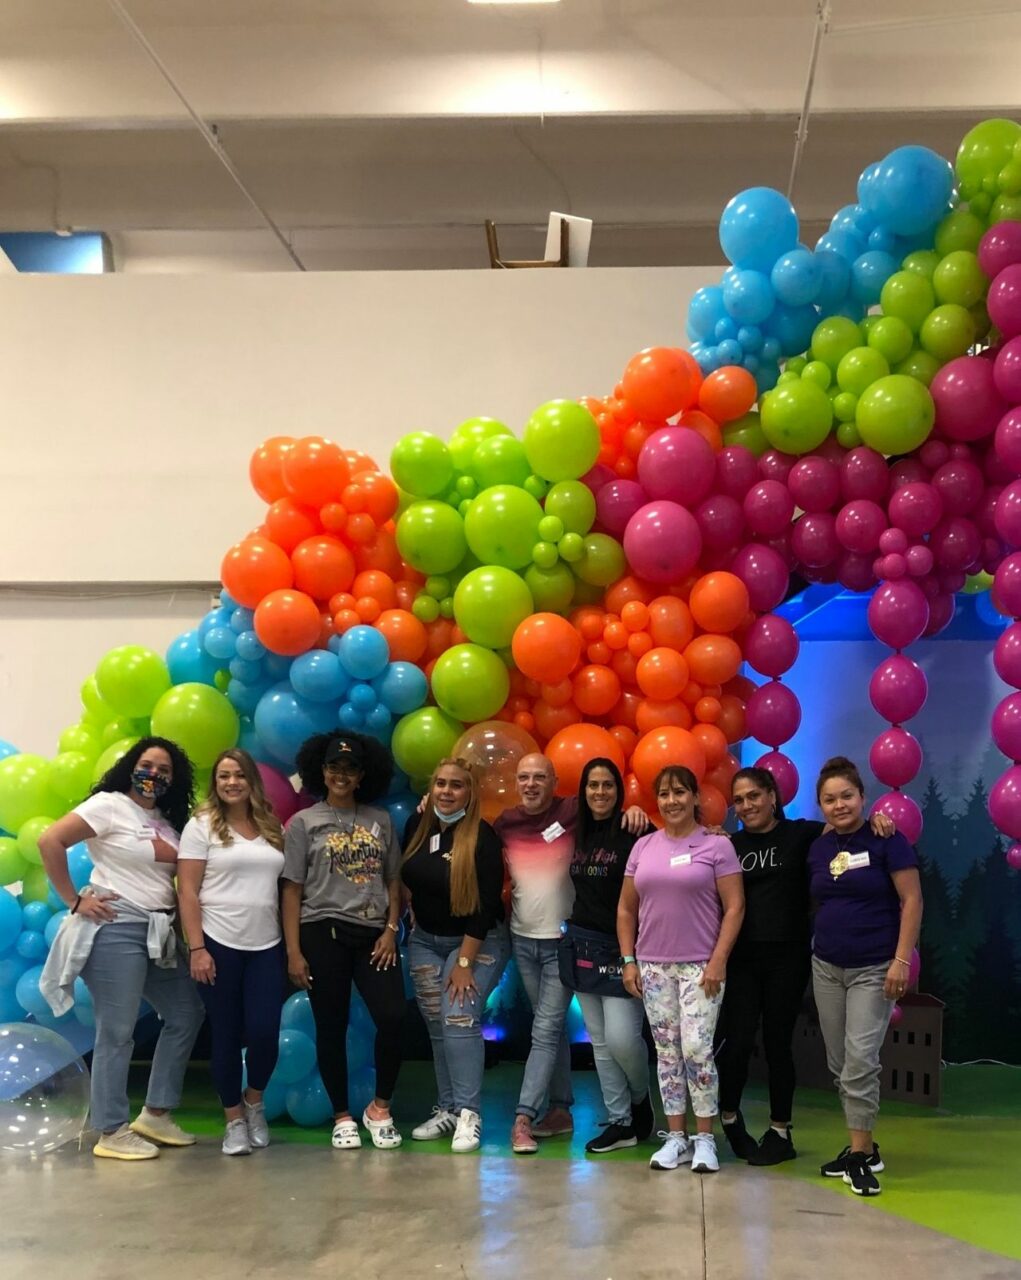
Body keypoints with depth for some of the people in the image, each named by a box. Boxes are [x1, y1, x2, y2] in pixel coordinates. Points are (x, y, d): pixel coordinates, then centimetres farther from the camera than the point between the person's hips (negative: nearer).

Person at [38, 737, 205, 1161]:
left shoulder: (169, 822, 14)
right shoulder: (109, 805, -7)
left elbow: (181, 875, 19)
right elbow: (49, 841, -15)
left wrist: (177, 905, -1)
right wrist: (75, 900, -13)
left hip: (159, 933, 8)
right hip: (116, 929, -8)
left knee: (186, 1016, 11)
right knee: (117, 1031, -5)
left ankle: (155, 1113, 21)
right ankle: (111, 1133, 5)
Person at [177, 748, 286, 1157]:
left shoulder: (272, 827, 11)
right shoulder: (202, 825, -1)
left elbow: (285, 887, 13)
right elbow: (187, 891, -5)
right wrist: (197, 948, -13)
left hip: (267, 947, 3)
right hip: (219, 945, -3)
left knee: (265, 1032, -5)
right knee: (226, 1035, 3)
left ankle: (254, 1101, 22)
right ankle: (234, 1119, 18)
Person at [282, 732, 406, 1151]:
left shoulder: (380, 821, 11)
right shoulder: (304, 823, 3)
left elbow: (393, 881, 12)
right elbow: (292, 890, 0)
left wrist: (391, 930, -2)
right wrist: (293, 951, -7)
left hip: (374, 934, 2)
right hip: (323, 933, -2)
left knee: (393, 1016, -11)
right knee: (331, 1027, 4)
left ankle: (380, 1107, 9)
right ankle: (342, 1117, 18)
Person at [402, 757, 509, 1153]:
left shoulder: (482, 838, -18)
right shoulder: (417, 825, -2)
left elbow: (487, 906, -19)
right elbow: (407, 879, 16)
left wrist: (464, 962, -19)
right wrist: (414, 917, 13)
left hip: (476, 942, -5)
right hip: (425, 940, 6)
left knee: (459, 1018, -17)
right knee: (437, 1026, 5)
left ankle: (468, 1114, -12)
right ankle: (446, 1110, 13)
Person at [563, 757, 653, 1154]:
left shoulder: (633, 835, -10)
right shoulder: (578, 835, 9)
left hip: (621, 947, -6)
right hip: (583, 945, 6)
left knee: (622, 1038, -11)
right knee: (600, 1041, 7)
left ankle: (641, 1100, 18)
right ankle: (620, 1122, 16)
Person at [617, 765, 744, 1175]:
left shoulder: (716, 846, -2)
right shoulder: (644, 847, 8)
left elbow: (734, 907, -5)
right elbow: (626, 909, 12)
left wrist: (718, 961, -12)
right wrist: (628, 961, 5)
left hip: (700, 967, -4)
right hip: (653, 967, 4)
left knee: (696, 1051, -9)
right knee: (667, 1054, 7)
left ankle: (704, 1138, 5)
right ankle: (676, 1137, 15)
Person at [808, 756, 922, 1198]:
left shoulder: (886, 839, -8)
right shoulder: (818, 848, 7)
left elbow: (912, 901, -10)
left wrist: (902, 960, -15)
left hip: (874, 969, -6)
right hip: (826, 967, 6)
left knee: (860, 1058, -13)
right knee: (839, 1063, 8)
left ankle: (861, 1155, -3)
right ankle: (863, 1147, 20)